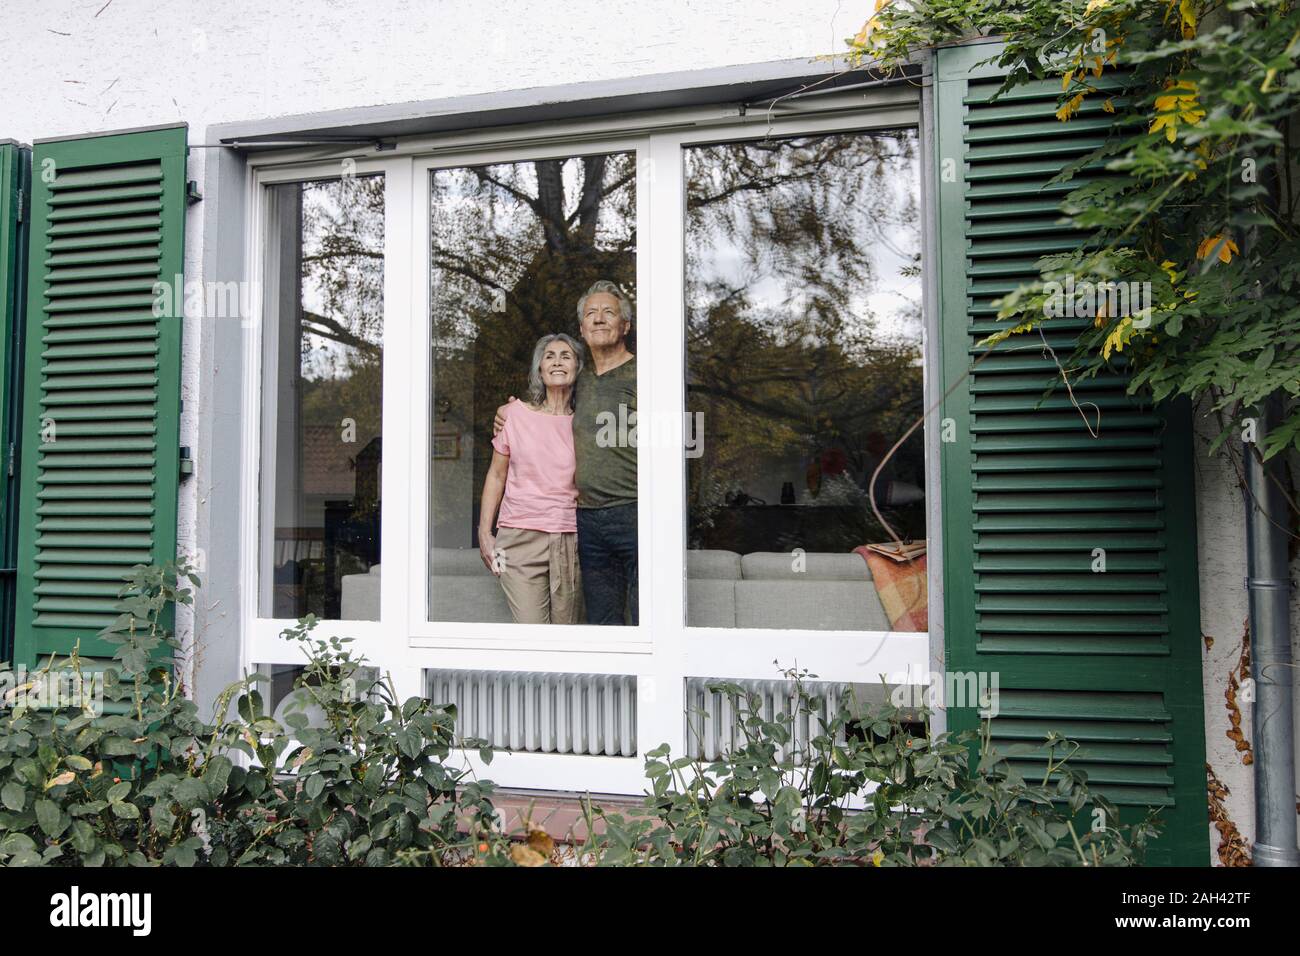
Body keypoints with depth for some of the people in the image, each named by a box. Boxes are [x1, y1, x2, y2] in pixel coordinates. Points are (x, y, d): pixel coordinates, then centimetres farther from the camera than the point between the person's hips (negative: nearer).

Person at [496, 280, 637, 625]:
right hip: (587, 518, 6)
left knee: (645, 619, -3)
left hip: (634, 515, -6)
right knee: (601, 623, 12)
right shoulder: (579, 380, 17)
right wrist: (510, 413, 20)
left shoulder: (639, 376, -3)